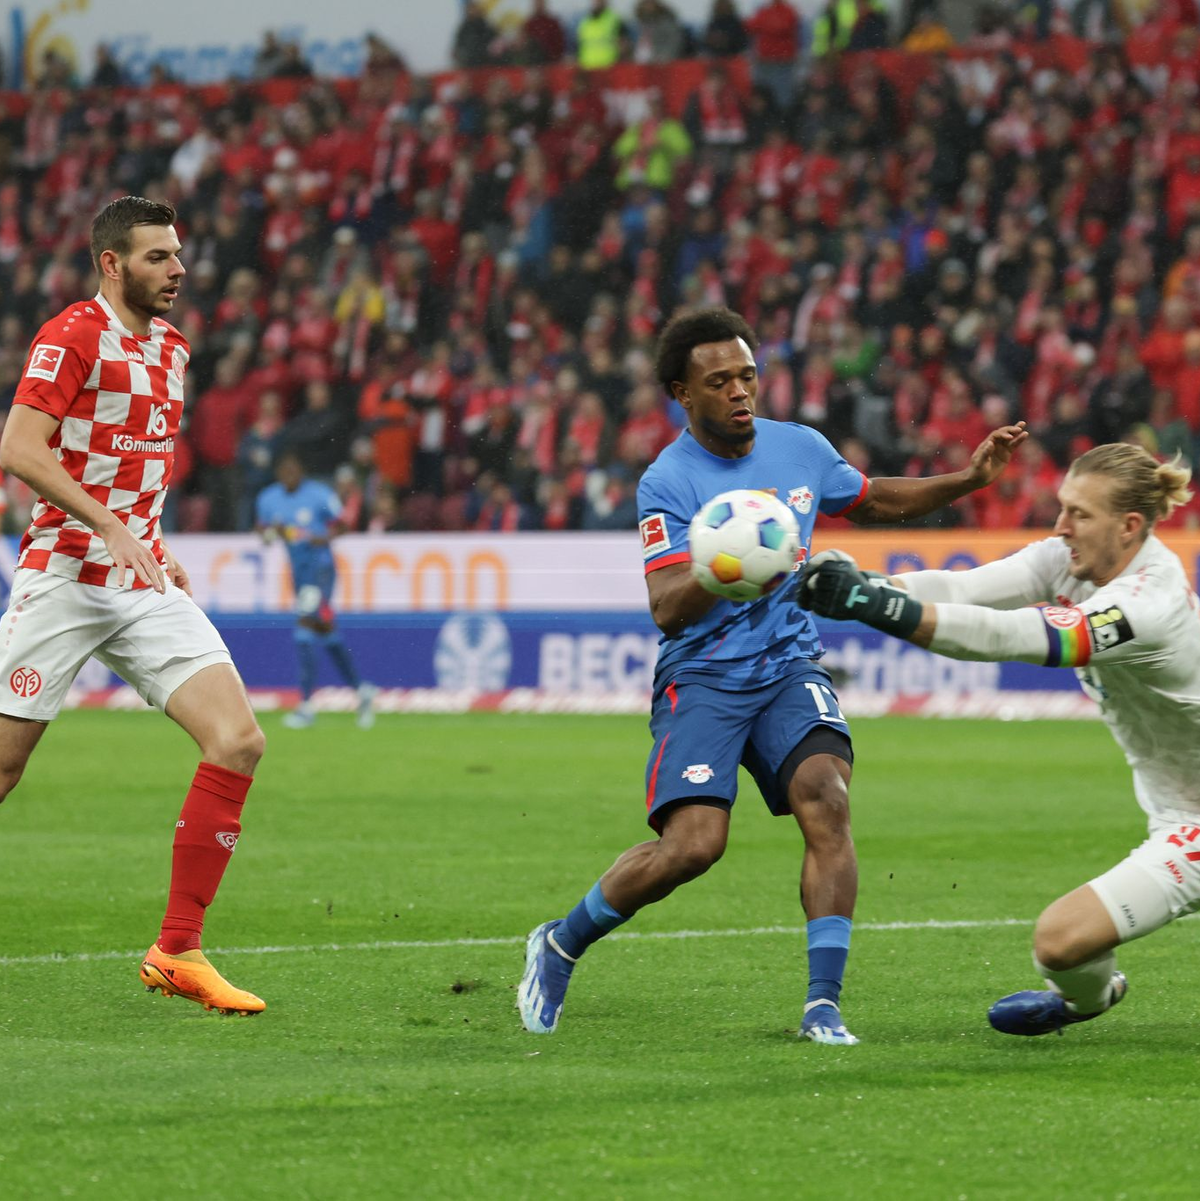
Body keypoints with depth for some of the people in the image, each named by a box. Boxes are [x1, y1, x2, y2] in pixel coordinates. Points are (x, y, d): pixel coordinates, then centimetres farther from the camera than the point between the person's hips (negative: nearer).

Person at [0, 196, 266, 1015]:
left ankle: (177, 953, -5)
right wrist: (111, 527, -27)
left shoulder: (172, 348, 15)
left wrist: (152, 544, 16)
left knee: (239, 742, -10)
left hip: (145, 584, 6)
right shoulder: (73, 337, -9)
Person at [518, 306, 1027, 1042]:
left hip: (790, 665, 4)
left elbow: (875, 503, 27)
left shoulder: (801, 449, 6)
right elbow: (666, 607, -18)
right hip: (702, 678, -4)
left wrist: (969, 479, 16)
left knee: (827, 801, -22)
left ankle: (825, 1005, -19)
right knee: (693, 843, -18)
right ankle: (559, 946, 7)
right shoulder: (668, 482, -9)